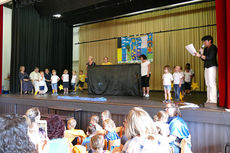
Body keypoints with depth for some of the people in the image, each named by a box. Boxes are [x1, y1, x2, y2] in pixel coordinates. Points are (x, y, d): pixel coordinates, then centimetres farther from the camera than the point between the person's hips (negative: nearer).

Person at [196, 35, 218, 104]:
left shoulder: (213, 47, -5)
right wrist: (201, 53, 4)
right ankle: (209, 100, 8)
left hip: (212, 66, -8)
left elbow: (210, 57, -16)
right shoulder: (205, 49, 18)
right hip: (206, 67, 8)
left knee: (212, 84, -11)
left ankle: (213, 100, -9)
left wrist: (200, 55, -16)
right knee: (208, 84, 5)